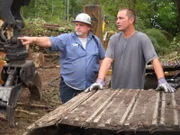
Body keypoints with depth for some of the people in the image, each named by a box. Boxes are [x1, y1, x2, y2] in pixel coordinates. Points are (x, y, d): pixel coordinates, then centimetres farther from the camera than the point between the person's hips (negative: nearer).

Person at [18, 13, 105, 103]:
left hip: (89, 86, 2)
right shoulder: (66, 39, -6)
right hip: (68, 85, -2)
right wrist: (33, 39, -36)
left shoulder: (96, 41, 5)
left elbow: (102, 58, 13)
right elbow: (49, 41, -19)